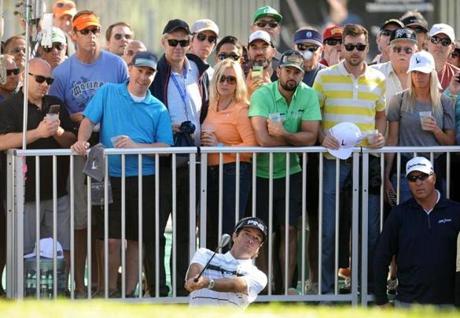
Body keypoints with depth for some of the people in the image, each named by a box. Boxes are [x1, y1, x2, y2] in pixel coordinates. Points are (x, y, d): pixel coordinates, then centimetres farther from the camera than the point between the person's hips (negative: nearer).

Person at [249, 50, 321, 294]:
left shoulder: (308, 96, -4)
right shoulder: (262, 95, -15)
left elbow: (311, 137, -12)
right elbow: (263, 139, -26)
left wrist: (283, 134, -25)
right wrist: (296, 140, -14)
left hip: (290, 172, 2)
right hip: (261, 173, -2)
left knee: (289, 230, -1)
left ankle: (287, 287, 4)